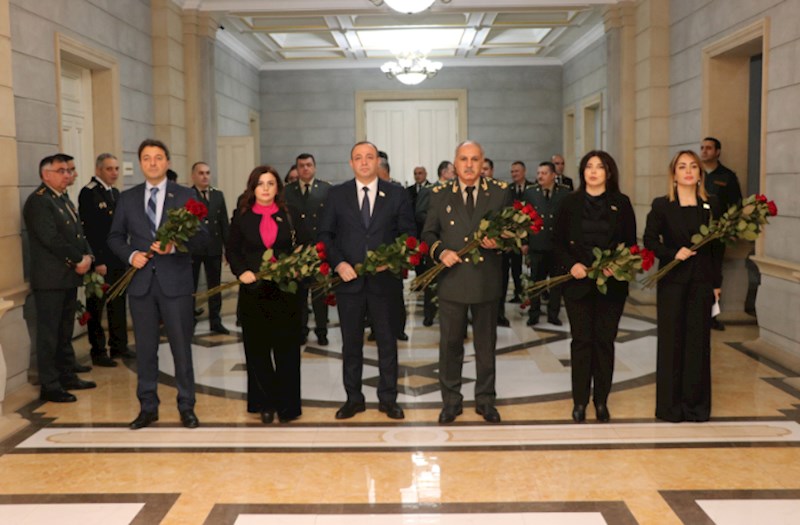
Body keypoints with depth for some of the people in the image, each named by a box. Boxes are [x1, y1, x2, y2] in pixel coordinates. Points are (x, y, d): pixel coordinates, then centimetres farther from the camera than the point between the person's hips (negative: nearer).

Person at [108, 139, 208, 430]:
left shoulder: (185, 195, 2)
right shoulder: (127, 198, 9)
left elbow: (201, 235, -2)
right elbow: (115, 236, 13)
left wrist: (174, 245, -19)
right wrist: (130, 254, -6)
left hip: (175, 281, -2)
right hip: (141, 281, 3)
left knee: (181, 346, 4)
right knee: (145, 348, 10)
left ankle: (186, 407, 17)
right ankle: (148, 407, 22)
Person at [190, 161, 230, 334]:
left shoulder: (218, 195, 9)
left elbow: (224, 222, 8)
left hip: (214, 248, 4)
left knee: (215, 286, 9)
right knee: (190, 287, 8)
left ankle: (215, 321, 18)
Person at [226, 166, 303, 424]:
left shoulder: (289, 215, 4)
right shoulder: (242, 215, 5)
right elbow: (232, 250, 7)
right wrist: (241, 271, -9)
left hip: (285, 289, -1)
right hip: (254, 289, 1)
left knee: (287, 348, 3)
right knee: (257, 348, 7)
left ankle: (287, 405, 12)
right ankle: (264, 403, 19)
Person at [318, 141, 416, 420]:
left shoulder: (397, 194, 2)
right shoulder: (336, 194, 4)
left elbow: (408, 234, 2)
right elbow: (325, 234, 3)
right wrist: (338, 263, -11)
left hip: (384, 279, 0)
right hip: (348, 279, 1)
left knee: (387, 341, 8)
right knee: (351, 342, 10)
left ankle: (388, 399, 21)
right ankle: (354, 398, 22)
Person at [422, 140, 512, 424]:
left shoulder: (500, 192, 2)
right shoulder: (440, 194, 3)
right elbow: (428, 233, 7)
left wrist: (499, 242, -16)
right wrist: (440, 251, -12)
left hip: (487, 281, 0)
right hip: (452, 280, 0)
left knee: (486, 344, 11)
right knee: (450, 343, 7)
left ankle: (485, 399, 26)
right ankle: (451, 400, 22)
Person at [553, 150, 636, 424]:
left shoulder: (621, 203, 4)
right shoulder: (570, 202, 3)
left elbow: (631, 243, 4)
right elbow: (558, 242, 3)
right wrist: (571, 264, -13)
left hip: (612, 283, 1)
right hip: (578, 283, 0)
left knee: (605, 341, 6)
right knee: (581, 341, 3)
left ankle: (602, 401, 17)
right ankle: (580, 401, 13)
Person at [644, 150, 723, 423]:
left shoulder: (712, 205, 5)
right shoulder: (661, 205, -2)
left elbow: (717, 246, 6)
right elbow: (649, 239, -4)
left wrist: (717, 282, 4)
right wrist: (673, 254, -19)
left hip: (702, 281, 2)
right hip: (672, 280, -2)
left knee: (698, 340, 6)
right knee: (671, 340, 3)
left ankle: (696, 403, 16)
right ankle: (670, 404, 12)